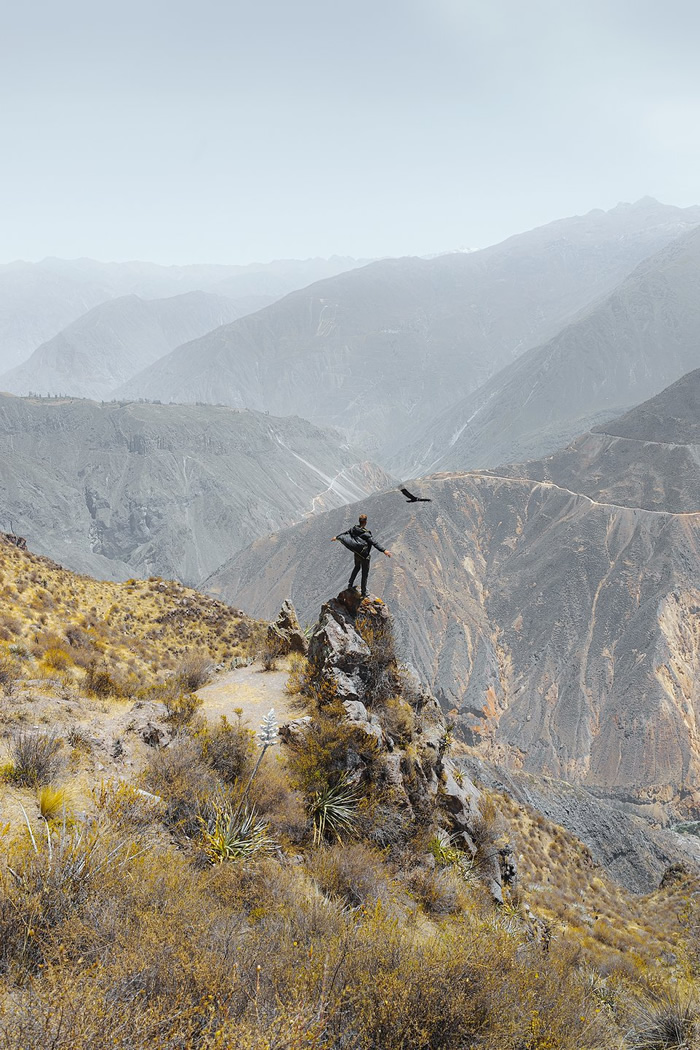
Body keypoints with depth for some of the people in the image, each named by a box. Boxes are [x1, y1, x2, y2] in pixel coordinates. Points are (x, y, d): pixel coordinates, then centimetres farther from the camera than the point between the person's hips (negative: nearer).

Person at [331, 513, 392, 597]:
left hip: (356, 553, 6)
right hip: (364, 556, -6)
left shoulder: (354, 529, -9)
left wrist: (336, 537, 27)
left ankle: (350, 584, 39)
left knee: (357, 567, 34)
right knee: (365, 573, 8)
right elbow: (374, 543, -35)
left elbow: (345, 533, 8)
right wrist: (384, 551, -39)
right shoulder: (366, 533, -29)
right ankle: (364, 593, 18)